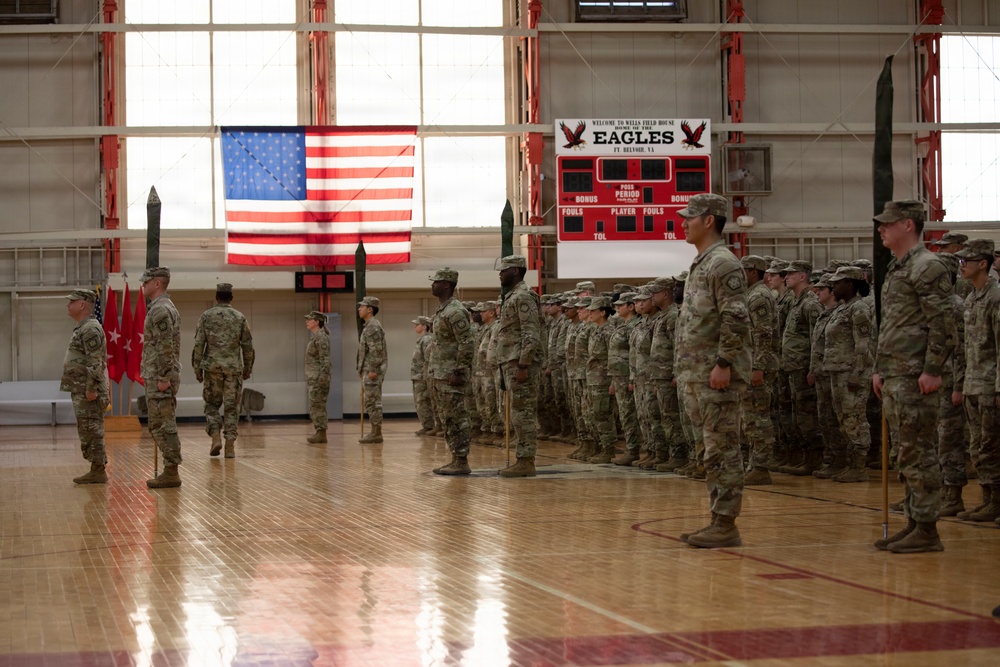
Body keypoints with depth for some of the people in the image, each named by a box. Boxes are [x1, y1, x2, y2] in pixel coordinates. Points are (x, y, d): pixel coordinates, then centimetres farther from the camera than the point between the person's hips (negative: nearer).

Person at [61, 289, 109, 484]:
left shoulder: (90, 329, -14)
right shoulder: (83, 328, 19)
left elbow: (95, 362, -21)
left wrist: (91, 388, -24)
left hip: (88, 392, -10)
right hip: (82, 390, 10)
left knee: (91, 431, -7)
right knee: (89, 431, 11)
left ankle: (98, 471, -4)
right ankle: (97, 470, 14)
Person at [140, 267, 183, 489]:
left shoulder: (159, 310, -15)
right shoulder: (168, 307, 18)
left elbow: (165, 347, -22)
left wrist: (163, 378, -22)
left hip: (159, 378, -10)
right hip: (163, 376, 10)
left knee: (162, 425, -7)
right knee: (163, 425, 12)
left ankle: (171, 473, -6)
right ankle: (170, 471, 14)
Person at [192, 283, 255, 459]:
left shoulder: (207, 316, 1)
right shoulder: (239, 317, 3)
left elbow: (198, 344, -2)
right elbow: (248, 346, 3)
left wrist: (197, 368, 4)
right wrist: (248, 368, 13)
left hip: (212, 367, 0)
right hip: (234, 367, 0)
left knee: (212, 404, 13)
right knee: (231, 407, 5)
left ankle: (215, 436, -5)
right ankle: (230, 445, 0)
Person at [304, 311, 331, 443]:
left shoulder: (321, 337, -12)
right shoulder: (314, 337, 17)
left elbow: (325, 359, -18)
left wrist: (323, 377, -24)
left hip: (319, 377, -10)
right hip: (312, 377, 10)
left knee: (317, 406, -9)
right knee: (315, 407, 10)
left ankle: (321, 434, -7)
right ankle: (319, 433, 12)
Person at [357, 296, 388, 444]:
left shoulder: (373, 326, -13)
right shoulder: (370, 326, 19)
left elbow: (376, 350, -21)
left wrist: (373, 370, -22)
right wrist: (363, 370, 21)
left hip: (373, 371, -10)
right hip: (369, 370, 10)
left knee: (373, 402, -9)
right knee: (372, 403, 10)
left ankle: (376, 433, -8)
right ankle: (375, 432, 12)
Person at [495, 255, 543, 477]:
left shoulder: (523, 296, -12)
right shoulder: (512, 296, 19)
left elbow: (531, 335, -20)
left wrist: (523, 366, -23)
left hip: (519, 363, -10)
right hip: (510, 363, 10)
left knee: (522, 414, -9)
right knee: (519, 415, 10)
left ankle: (526, 462, -8)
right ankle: (523, 460, 12)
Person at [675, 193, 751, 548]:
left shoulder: (723, 264, -13)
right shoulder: (700, 265, 19)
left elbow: (736, 319, -20)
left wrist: (724, 364, -22)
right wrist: (684, 368, 21)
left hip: (717, 375, -10)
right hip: (696, 375, 10)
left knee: (722, 450, -7)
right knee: (711, 451, 12)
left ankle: (726, 525, -5)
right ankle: (718, 521, 17)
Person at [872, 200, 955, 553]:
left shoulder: (927, 267, -11)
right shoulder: (896, 269, 19)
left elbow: (943, 326, -17)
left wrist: (932, 371, -20)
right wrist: (879, 369, 20)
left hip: (915, 379, -10)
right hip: (893, 379, 10)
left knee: (918, 455, -7)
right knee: (906, 456, 12)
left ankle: (927, 530, -4)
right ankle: (914, 523, 18)